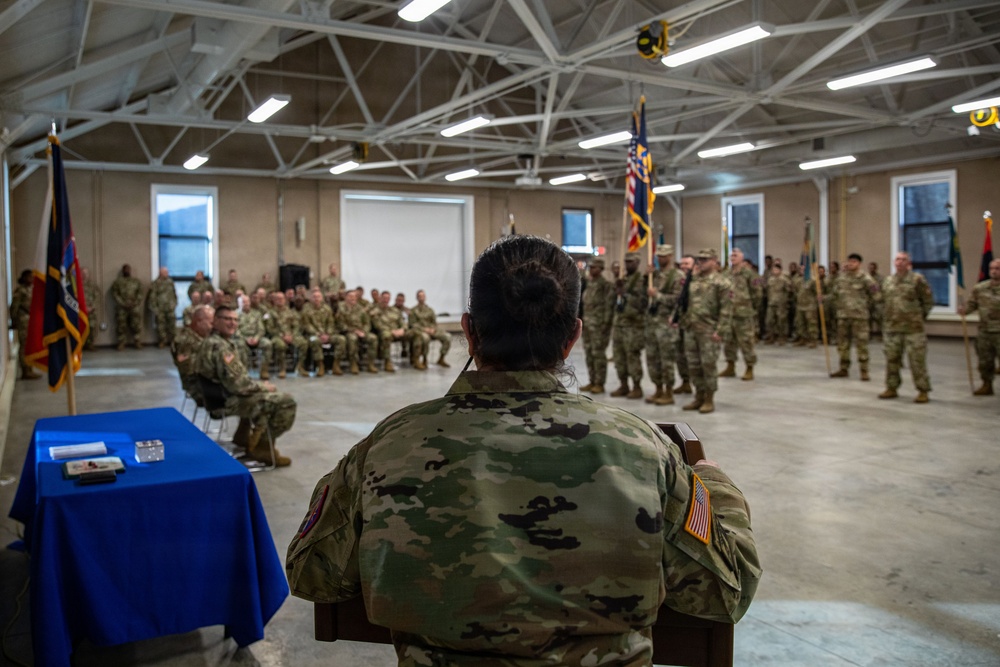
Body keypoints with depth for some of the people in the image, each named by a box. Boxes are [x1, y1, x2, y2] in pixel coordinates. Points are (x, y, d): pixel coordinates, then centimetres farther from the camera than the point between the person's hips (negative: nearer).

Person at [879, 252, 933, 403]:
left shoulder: (917, 279, -4)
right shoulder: (887, 281, 11)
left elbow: (928, 300, 1)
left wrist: (921, 315, 1)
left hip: (913, 328, -5)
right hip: (891, 327, 5)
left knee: (917, 360, -4)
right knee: (891, 358, 10)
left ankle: (923, 391, 3)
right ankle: (891, 388, 21)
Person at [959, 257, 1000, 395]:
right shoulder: (980, 288, 5)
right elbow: (972, 304, 9)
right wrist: (964, 309, -10)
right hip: (984, 331, 4)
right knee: (984, 360, 13)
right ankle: (987, 385, 27)